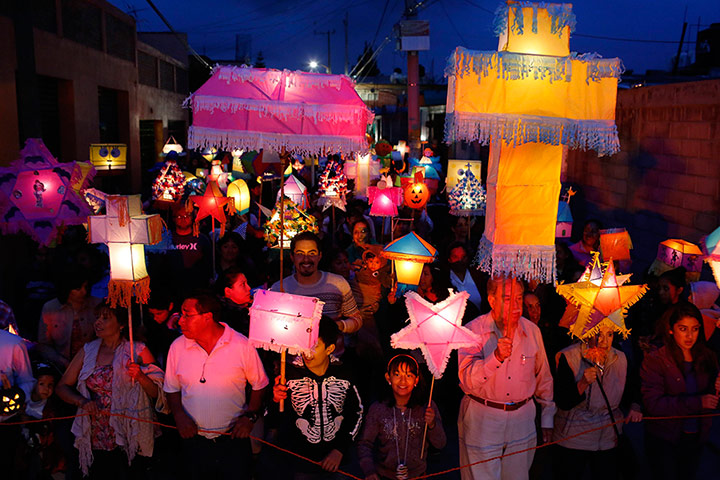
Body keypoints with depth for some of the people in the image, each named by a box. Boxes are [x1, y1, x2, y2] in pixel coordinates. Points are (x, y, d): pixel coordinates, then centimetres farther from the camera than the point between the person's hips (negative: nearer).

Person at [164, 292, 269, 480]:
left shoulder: (242, 345, -11)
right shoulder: (177, 347, -1)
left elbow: (259, 385, -1)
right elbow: (172, 388, 9)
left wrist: (250, 416, -12)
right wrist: (179, 415, -6)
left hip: (233, 438, -2)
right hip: (194, 439, 3)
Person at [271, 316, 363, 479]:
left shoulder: (344, 373, -4)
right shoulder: (290, 373, -7)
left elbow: (356, 412, 6)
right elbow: (276, 420, -1)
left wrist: (340, 450, 0)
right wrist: (276, 402, -22)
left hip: (336, 455, 1)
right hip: (298, 458, -1)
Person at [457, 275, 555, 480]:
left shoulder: (532, 330, 0)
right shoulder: (473, 330, -12)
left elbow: (543, 377, 12)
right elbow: (467, 380, -23)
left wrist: (547, 416, 16)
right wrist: (496, 357, -37)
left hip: (522, 417, 3)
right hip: (482, 419, -3)